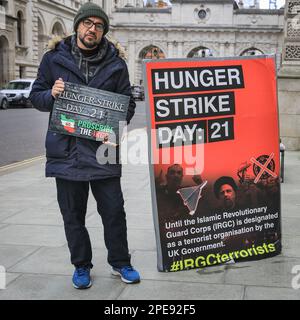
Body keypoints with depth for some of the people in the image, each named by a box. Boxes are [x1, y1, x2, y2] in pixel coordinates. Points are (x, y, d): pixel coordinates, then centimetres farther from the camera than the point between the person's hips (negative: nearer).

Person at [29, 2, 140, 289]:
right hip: (66, 150, 0)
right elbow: (36, 96, 9)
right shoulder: (54, 59, 5)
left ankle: (119, 262, 25)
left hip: (103, 150, 0)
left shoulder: (115, 64, 6)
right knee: (73, 215, 10)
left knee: (114, 211, 6)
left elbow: (128, 104, 7)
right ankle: (81, 266, 28)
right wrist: (51, 95, -13)